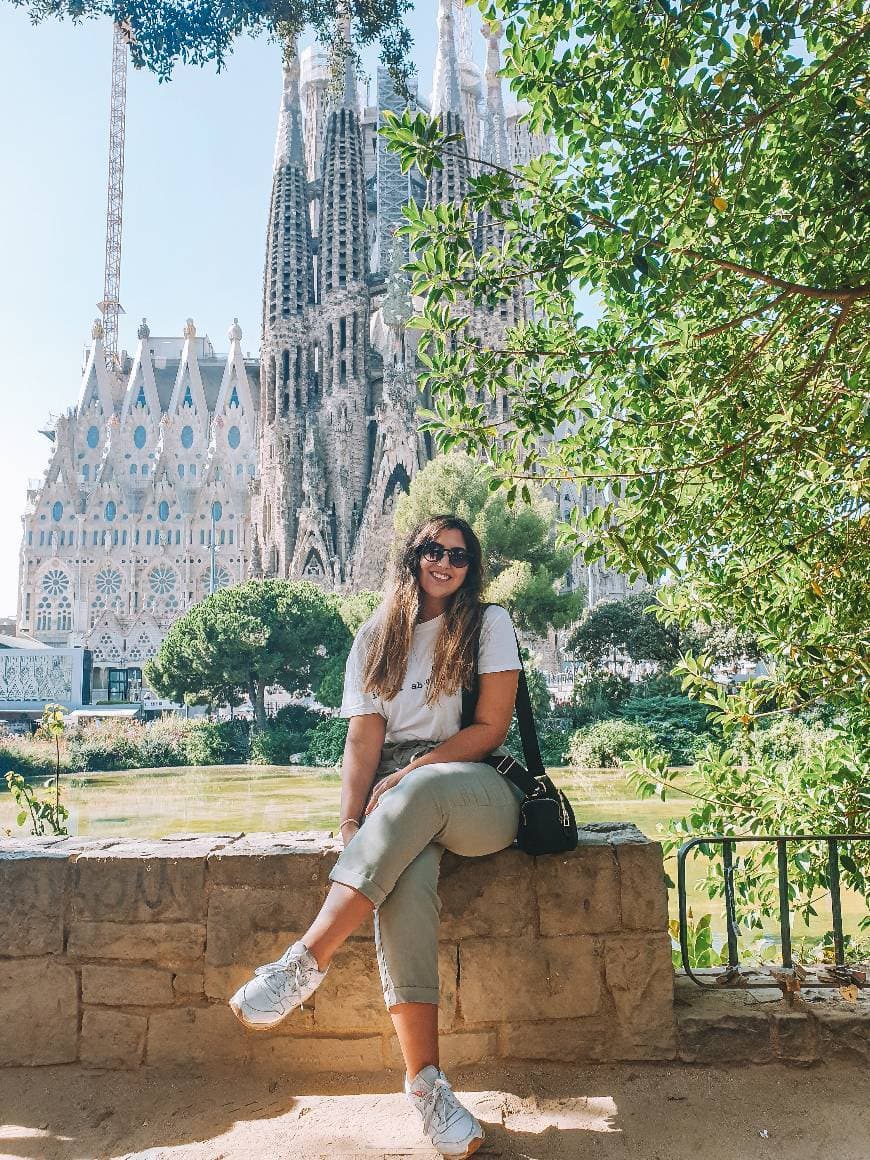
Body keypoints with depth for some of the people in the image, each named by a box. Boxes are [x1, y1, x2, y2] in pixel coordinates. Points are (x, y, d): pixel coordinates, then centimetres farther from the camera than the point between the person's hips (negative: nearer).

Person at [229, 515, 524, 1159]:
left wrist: (404, 777, -13)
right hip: (404, 804, 2)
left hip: (482, 798, -2)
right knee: (405, 871, -34)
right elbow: (363, 743, 4)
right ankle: (425, 1078, -34)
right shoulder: (376, 639, 14)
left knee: (420, 789, -38)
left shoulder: (489, 623, 6)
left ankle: (307, 961, -39)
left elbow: (491, 729, -4)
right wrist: (352, 828, -13)